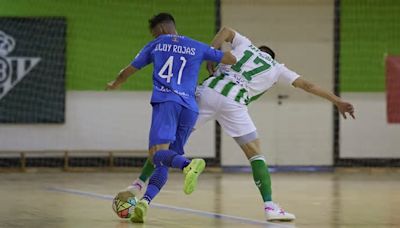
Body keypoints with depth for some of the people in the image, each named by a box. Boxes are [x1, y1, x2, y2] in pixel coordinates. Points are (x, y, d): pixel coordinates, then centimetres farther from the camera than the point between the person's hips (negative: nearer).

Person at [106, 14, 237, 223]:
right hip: (190, 108, 3)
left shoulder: (155, 45, 19)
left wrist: (114, 85, 49)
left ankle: (189, 165, -53)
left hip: (165, 102, -3)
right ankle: (144, 202, -13)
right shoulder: (197, 47, 21)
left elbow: (128, 71, 29)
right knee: (164, 162, 8)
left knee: (157, 153, -21)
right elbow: (232, 60, 20)